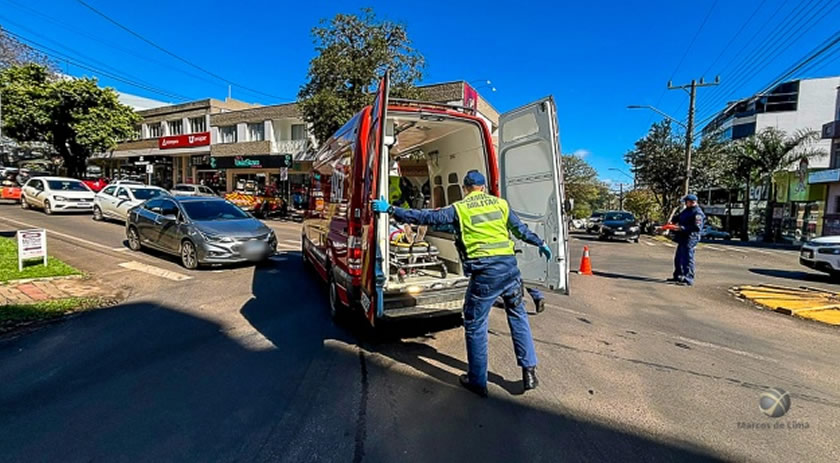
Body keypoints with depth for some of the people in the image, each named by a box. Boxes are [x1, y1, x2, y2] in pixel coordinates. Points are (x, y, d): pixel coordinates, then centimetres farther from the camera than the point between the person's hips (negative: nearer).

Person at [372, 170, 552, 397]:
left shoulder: (459, 209, 1)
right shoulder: (501, 204, 12)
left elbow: (424, 217, 0)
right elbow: (521, 229, 21)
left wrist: (390, 209, 7)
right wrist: (541, 244, 38)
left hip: (484, 274, -4)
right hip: (510, 267, 5)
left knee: (475, 326, 9)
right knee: (518, 318, 22)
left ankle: (478, 382, 20)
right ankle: (529, 371, 28)